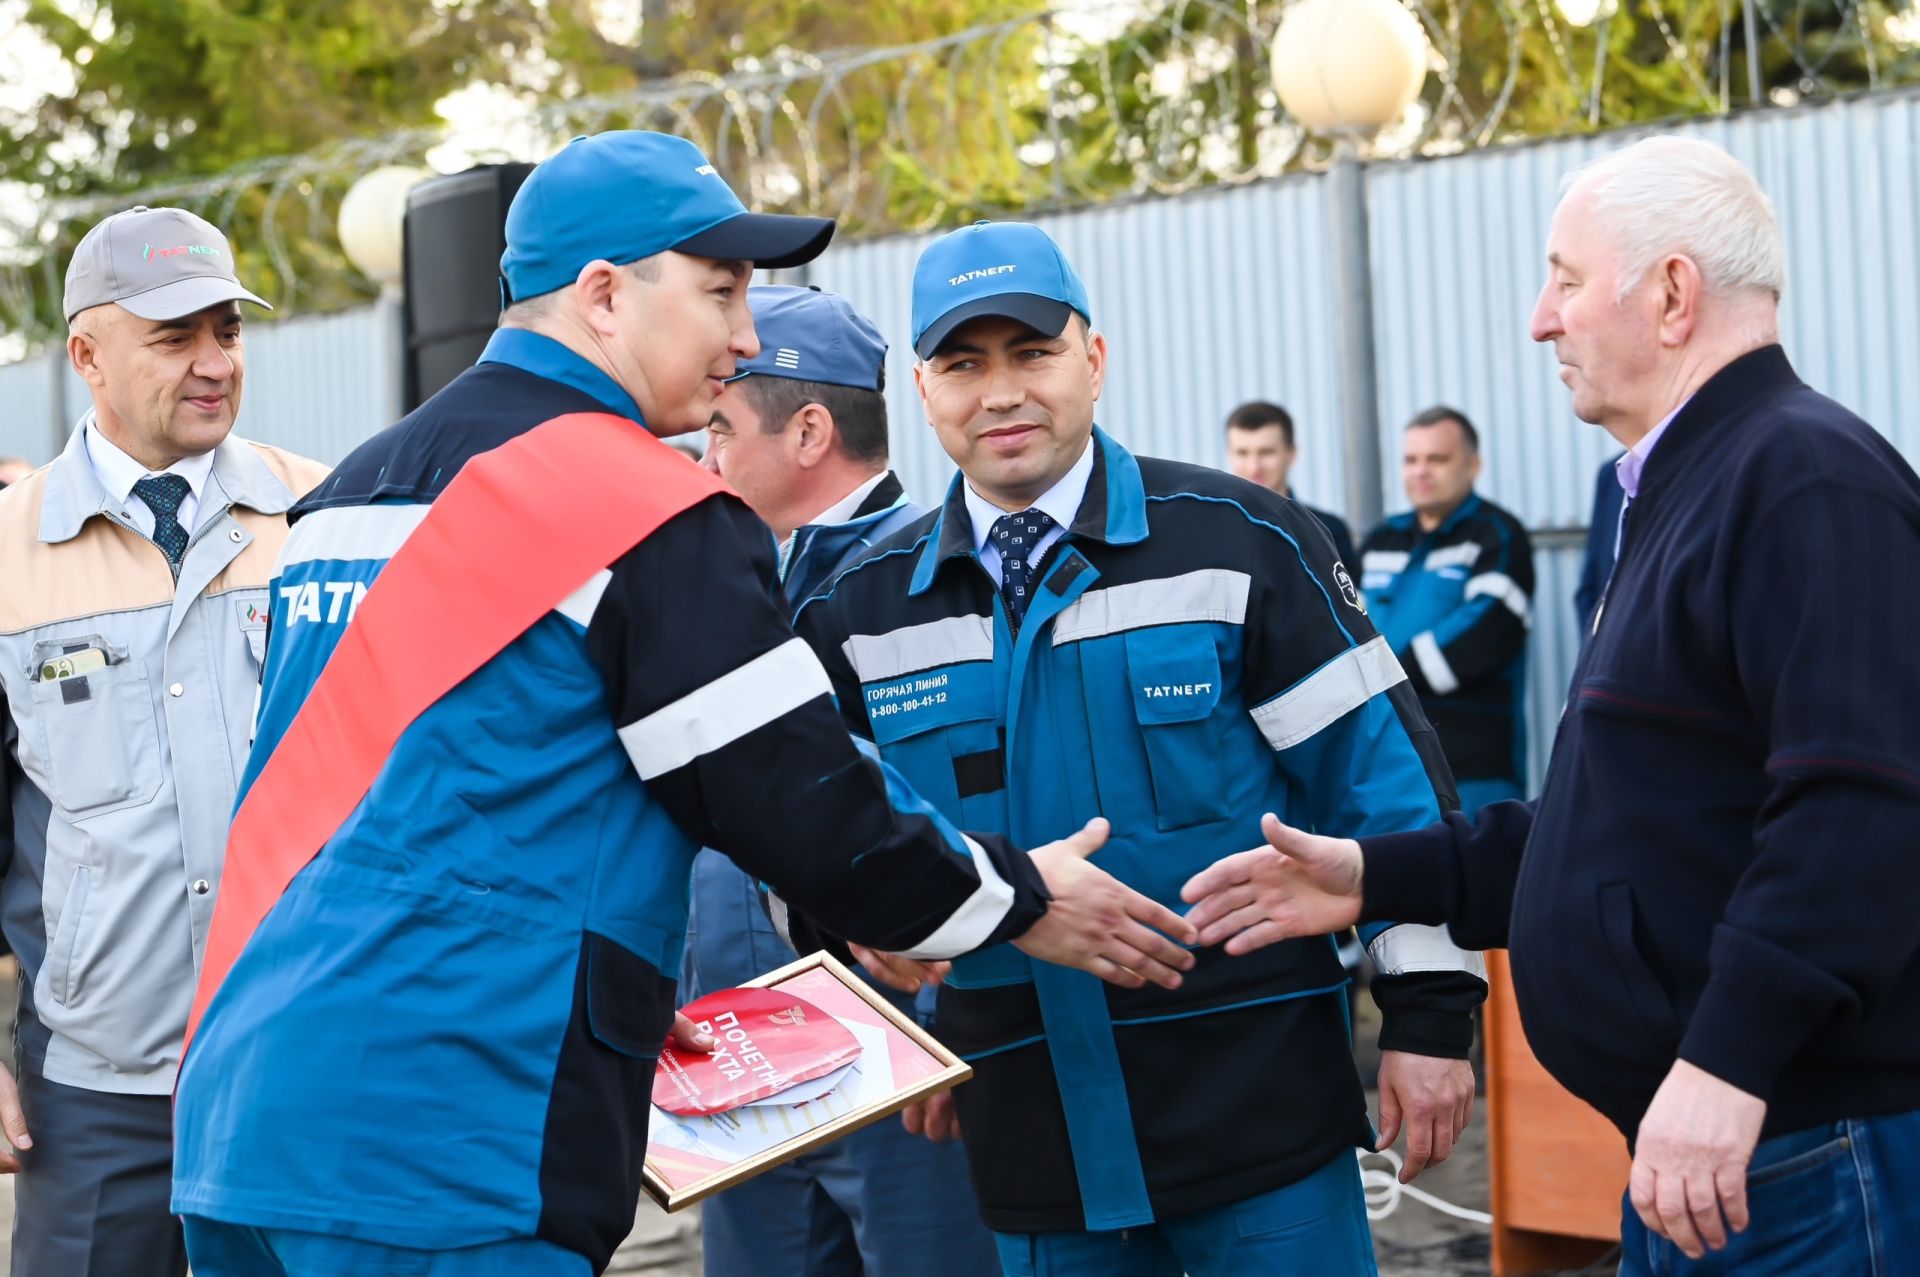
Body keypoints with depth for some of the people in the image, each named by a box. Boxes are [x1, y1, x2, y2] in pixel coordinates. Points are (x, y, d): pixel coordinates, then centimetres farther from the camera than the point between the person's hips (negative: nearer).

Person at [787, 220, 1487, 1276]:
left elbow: (1380, 773, -4)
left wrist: (1430, 1012, -5)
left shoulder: (1240, 544, -5)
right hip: (1030, 1134, 3)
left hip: (1255, 1100, -3)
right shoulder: (866, 611, 5)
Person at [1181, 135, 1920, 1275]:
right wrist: (1382, 879, 19)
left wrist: (1727, 1057, -29)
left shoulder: (1810, 480, -15)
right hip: (1690, 1148, 10)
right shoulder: (1685, 493, 19)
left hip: (1808, 1163, -10)